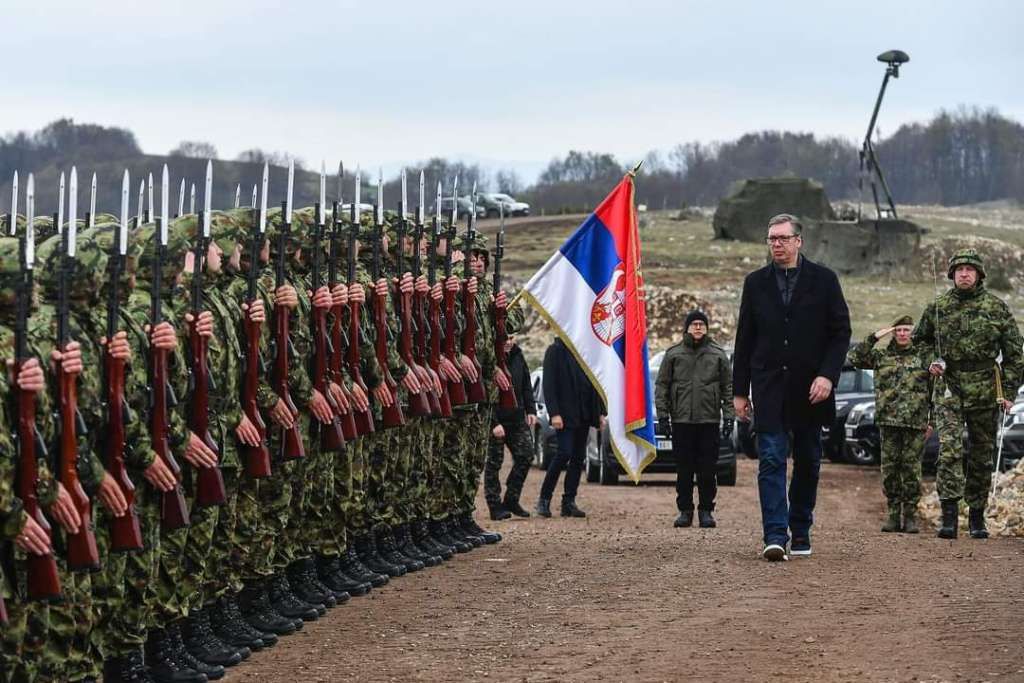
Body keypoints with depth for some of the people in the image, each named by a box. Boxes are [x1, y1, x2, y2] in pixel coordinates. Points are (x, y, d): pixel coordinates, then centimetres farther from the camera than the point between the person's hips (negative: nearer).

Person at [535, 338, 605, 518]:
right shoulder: (555, 351, -3)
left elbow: (595, 383, 17)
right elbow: (548, 385, -9)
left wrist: (600, 412, 11)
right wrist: (554, 413, -17)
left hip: (584, 414, 6)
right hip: (565, 414, -6)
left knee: (578, 457, 4)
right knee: (564, 453, -14)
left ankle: (569, 502, 7)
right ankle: (544, 499, -4)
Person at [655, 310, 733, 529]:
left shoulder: (718, 354, 7)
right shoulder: (673, 354, 6)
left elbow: (728, 386, 8)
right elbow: (661, 385, 7)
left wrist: (728, 414, 0)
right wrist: (662, 413, 0)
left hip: (709, 420, 0)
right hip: (681, 420, 0)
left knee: (707, 470, 1)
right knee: (684, 470, 3)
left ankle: (706, 510, 9)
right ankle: (685, 510, 11)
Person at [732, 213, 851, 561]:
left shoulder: (823, 280, 1)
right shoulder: (756, 282, 7)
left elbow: (840, 332, 0)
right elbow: (745, 339, 9)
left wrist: (827, 375, -13)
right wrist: (740, 390, 6)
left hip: (810, 389, 0)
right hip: (769, 387, 0)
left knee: (807, 461, 9)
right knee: (771, 460, -10)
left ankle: (800, 530, 22)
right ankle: (775, 536, -16)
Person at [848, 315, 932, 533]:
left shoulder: (923, 357, 8)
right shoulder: (881, 356, 11)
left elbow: (934, 391, 10)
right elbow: (854, 358, 2)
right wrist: (873, 338, -3)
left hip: (915, 422, -2)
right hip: (888, 421, 2)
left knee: (911, 467, -2)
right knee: (889, 467, 2)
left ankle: (910, 515, 3)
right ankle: (894, 513, 8)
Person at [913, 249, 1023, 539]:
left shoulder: (997, 308, 1)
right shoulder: (937, 308, 5)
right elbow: (919, 339, 22)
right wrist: (931, 362, 3)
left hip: (986, 392, 0)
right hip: (949, 389, 0)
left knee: (982, 457, 8)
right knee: (949, 449, -16)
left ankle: (977, 517, 19)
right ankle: (949, 516, -20)